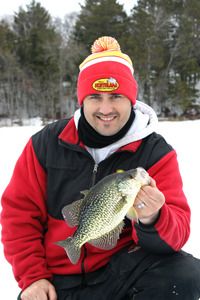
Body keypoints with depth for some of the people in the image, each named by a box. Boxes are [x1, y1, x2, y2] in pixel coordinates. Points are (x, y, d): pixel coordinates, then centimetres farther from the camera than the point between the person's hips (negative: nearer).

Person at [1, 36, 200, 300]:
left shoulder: (156, 153, -4)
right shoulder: (47, 144, 0)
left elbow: (178, 229, -10)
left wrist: (152, 221, -34)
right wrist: (32, 276, -3)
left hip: (121, 268, -1)